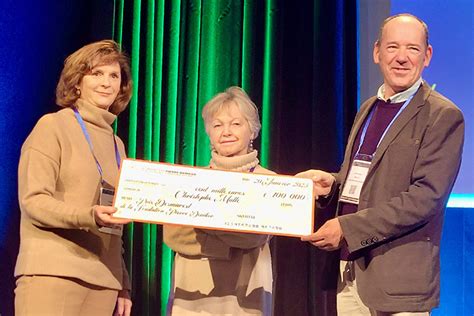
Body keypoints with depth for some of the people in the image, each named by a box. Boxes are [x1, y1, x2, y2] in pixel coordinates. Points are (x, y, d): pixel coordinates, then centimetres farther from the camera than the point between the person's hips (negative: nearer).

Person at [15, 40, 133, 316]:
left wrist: (123, 285, 16)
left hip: (104, 281, 6)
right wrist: (90, 216, -24)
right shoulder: (52, 126, 1)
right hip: (53, 273, -6)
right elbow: (33, 201, -9)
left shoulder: (117, 144, 20)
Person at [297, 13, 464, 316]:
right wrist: (332, 183, 2)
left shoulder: (444, 116, -8)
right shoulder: (368, 109, 15)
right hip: (350, 268, 6)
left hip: (399, 277, -6)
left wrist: (348, 228, -19)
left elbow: (426, 197, -17)